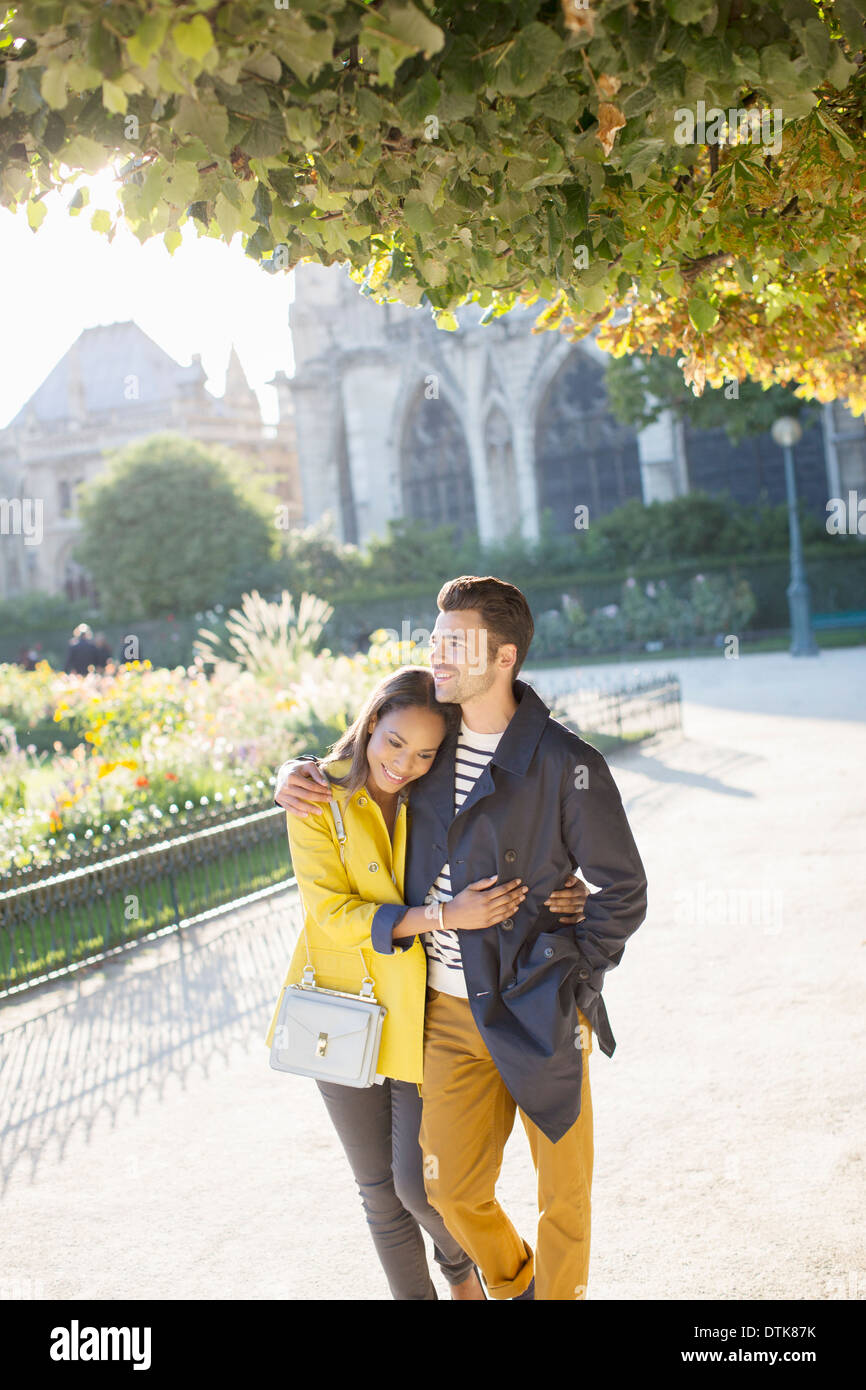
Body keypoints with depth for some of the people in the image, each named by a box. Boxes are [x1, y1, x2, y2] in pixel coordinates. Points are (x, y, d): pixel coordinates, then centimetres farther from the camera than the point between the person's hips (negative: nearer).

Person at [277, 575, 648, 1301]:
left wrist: (571, 989, -11)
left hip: (537, 1016, -4)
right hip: (451, 1014, 5)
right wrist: (295, 774, -1)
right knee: (454, 1186, 12)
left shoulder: (567, 764, -14)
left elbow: (623, 890, -7)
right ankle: (514, 1285, 41)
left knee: (564, 1191, 10)